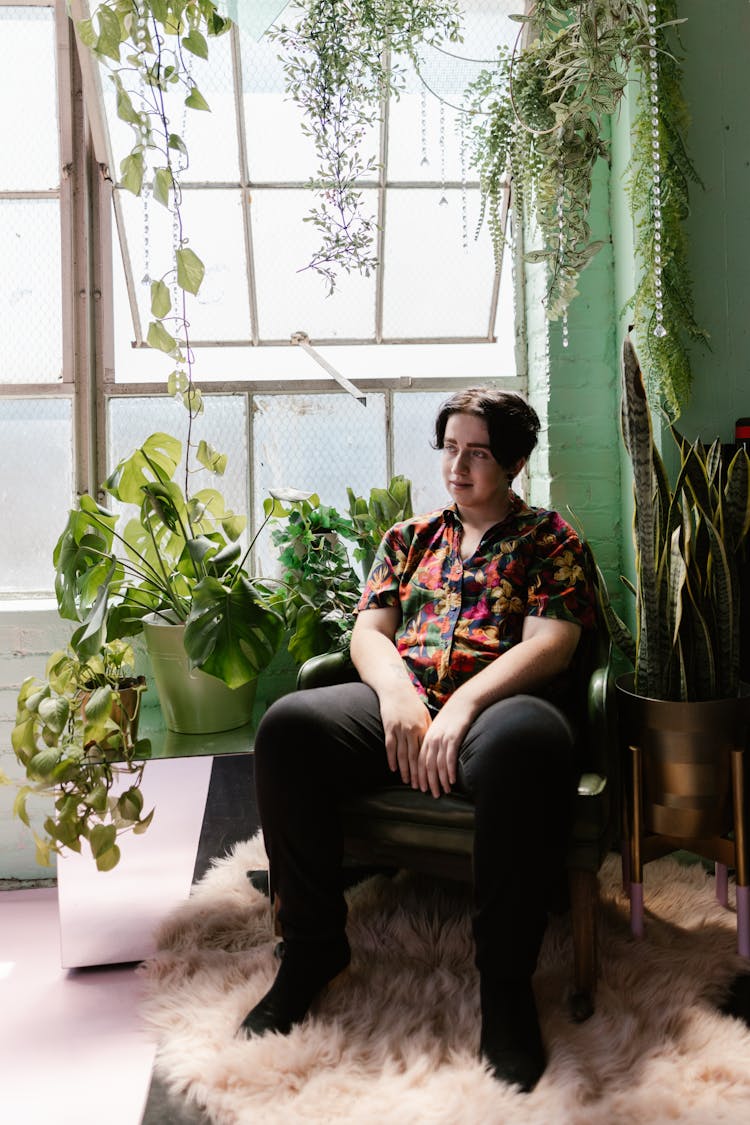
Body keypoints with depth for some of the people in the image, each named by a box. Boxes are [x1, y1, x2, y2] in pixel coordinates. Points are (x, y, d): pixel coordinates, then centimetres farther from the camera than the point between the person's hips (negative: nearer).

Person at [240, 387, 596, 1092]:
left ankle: (505, 980, -22)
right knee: (288, 724, -25)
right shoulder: (409, 538, 23)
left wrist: (463, 705, -18)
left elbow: (551, 643, -3)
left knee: (524, 741, -41)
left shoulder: (551, 540, 12)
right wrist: (397, 695, -11)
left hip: (500, 701, -3)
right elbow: (369, 631, 13)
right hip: (401, 700, 4)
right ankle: (313, 945, -8)